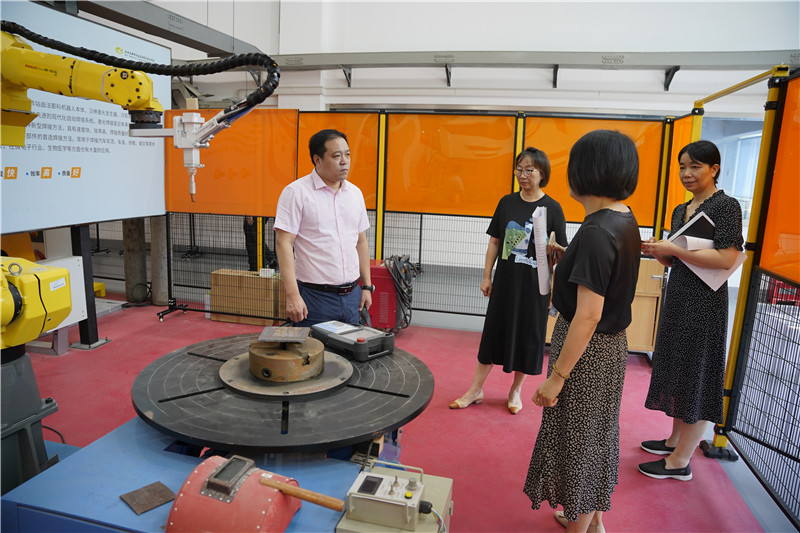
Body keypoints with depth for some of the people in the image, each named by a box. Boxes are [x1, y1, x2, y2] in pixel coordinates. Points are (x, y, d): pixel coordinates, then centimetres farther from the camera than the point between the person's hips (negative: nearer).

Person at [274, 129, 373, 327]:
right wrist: (292, 295, -20)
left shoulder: (355, 193, 10)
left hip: (352, 296, 6)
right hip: (315, 297, -6)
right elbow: (283, 243, -13)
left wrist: (367, 286, 13)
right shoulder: (296, 192, -8)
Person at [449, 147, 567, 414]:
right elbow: (494, 242, 7)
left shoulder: (552, 209, -6)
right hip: (505, 281, 3)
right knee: (494, 331, 9)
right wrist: (487, 277, 5)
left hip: (534, 285, -2)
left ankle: (516, 391, 29)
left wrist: (555, 288, -11)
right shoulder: (507, 202, 3)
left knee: (527, 335, 9)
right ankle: (476, 390, 21)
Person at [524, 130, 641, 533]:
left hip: (588, 349, -10)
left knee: (576, 440, 8)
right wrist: (569, 258, 11)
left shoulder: (597, 232, -25)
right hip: (611, 344, 10)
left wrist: (557, 376, -23)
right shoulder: (625, 220, 4)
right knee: (597, 434, 23)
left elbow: (588, 315, -27)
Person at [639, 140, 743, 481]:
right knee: (676, 370, 17)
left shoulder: (726, 206, -11)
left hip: (704, 303, -8)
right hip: (678, 298, 9)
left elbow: (726, 259, -22)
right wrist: (657, 251, -2)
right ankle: (675, 440, 34)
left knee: (696, 377, 0)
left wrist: (673, 249, -21)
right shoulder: (681, 211, 13)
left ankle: (680, 461, 11)